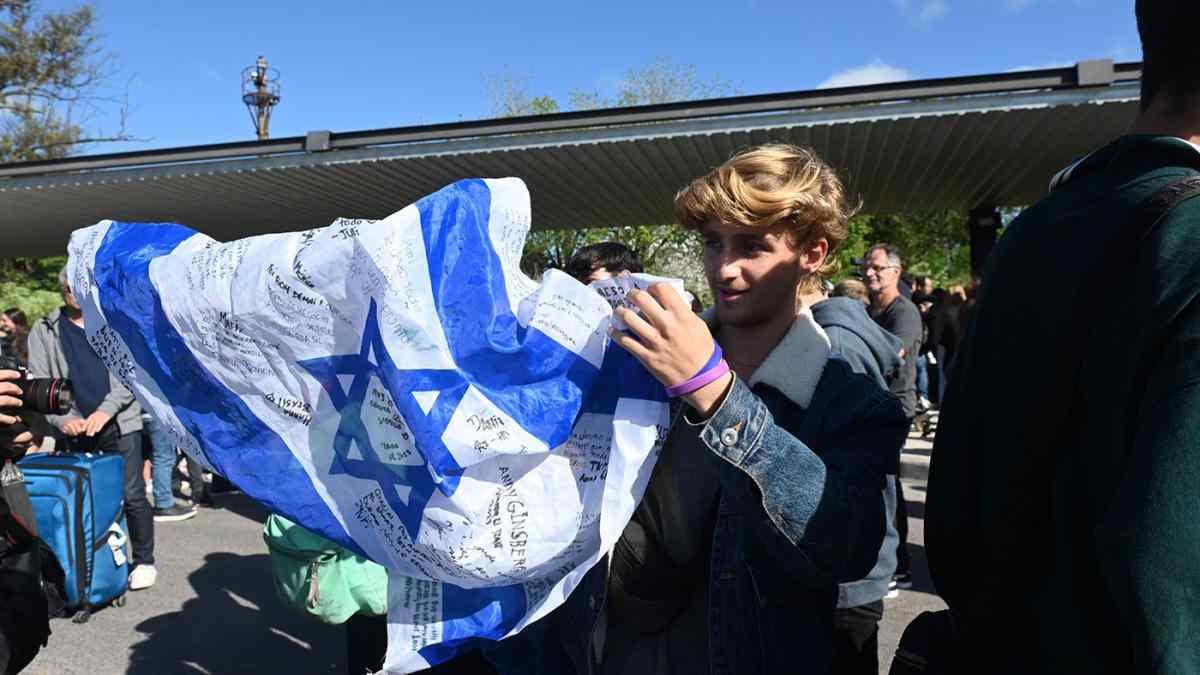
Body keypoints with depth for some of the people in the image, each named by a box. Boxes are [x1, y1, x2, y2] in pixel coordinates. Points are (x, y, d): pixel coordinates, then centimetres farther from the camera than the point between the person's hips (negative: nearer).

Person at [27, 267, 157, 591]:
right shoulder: (44, 331, 9)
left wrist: (106, 409, -14)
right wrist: (62, 419, -14)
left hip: (120, 423, -2)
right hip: (75, 429, 2)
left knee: (132, 495, -2)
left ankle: (144, 561, 11)